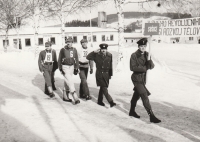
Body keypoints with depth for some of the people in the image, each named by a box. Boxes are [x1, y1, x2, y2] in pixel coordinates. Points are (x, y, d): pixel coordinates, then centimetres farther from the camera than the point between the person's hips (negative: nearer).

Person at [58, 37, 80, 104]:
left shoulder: (74, 50, 4)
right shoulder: (63, 50, -7)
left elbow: (76, 60, 8)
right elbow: (59, 60, -3)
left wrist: (76, 68, 4)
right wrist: (60, 69, -7)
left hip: (71, 67, 5)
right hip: (65, 67, -4)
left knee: (66, 82, 14)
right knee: (70, 81, -12)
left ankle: (65, 97, 25)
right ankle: (75, 98, -16)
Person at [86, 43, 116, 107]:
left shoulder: (109, 55, 1)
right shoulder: (97, 55, -7)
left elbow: (110, 66, 7)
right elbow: (88, 57, -10)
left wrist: (110, 74, 10)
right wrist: (94, 52, -20)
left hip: (106, 74, 4)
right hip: (99, 74, -4)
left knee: (102, 88, 15)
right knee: (104, 89, -11)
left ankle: (100, 101, 29)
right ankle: (111, 102, -13)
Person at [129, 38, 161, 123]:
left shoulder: (147, 54, 4)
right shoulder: (134, 55, -14)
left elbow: (152, 66, -4)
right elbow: (132, 67, -21)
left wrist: (150, 62, -27)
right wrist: (144, 68, -23)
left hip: (143, 78, 7)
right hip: (137, 79, -7)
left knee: (137, 95, 20)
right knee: (144, 96, -11)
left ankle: (132, 111, 38)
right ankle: (151, 116, -10)